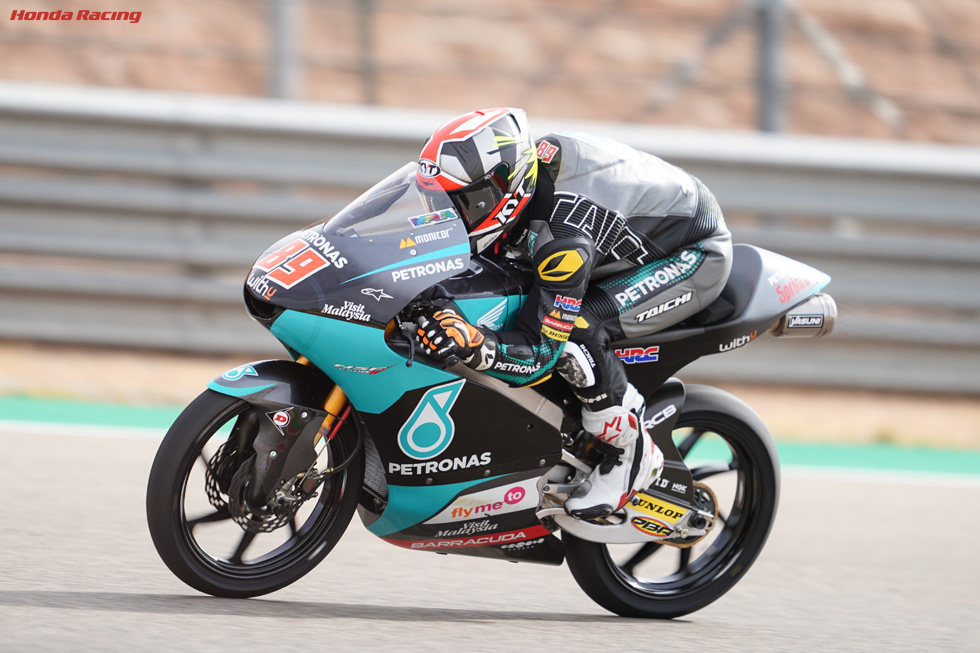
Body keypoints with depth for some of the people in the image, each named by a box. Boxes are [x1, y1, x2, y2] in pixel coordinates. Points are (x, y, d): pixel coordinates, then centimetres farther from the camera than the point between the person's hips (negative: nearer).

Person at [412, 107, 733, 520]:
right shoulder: (532, 159, -13)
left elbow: (542, 355, -34)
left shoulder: (563, 240, -37)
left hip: (696, 255, -10)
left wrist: (471, 345, -50)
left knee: (574, 330, -30)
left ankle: (632, 454, -12)